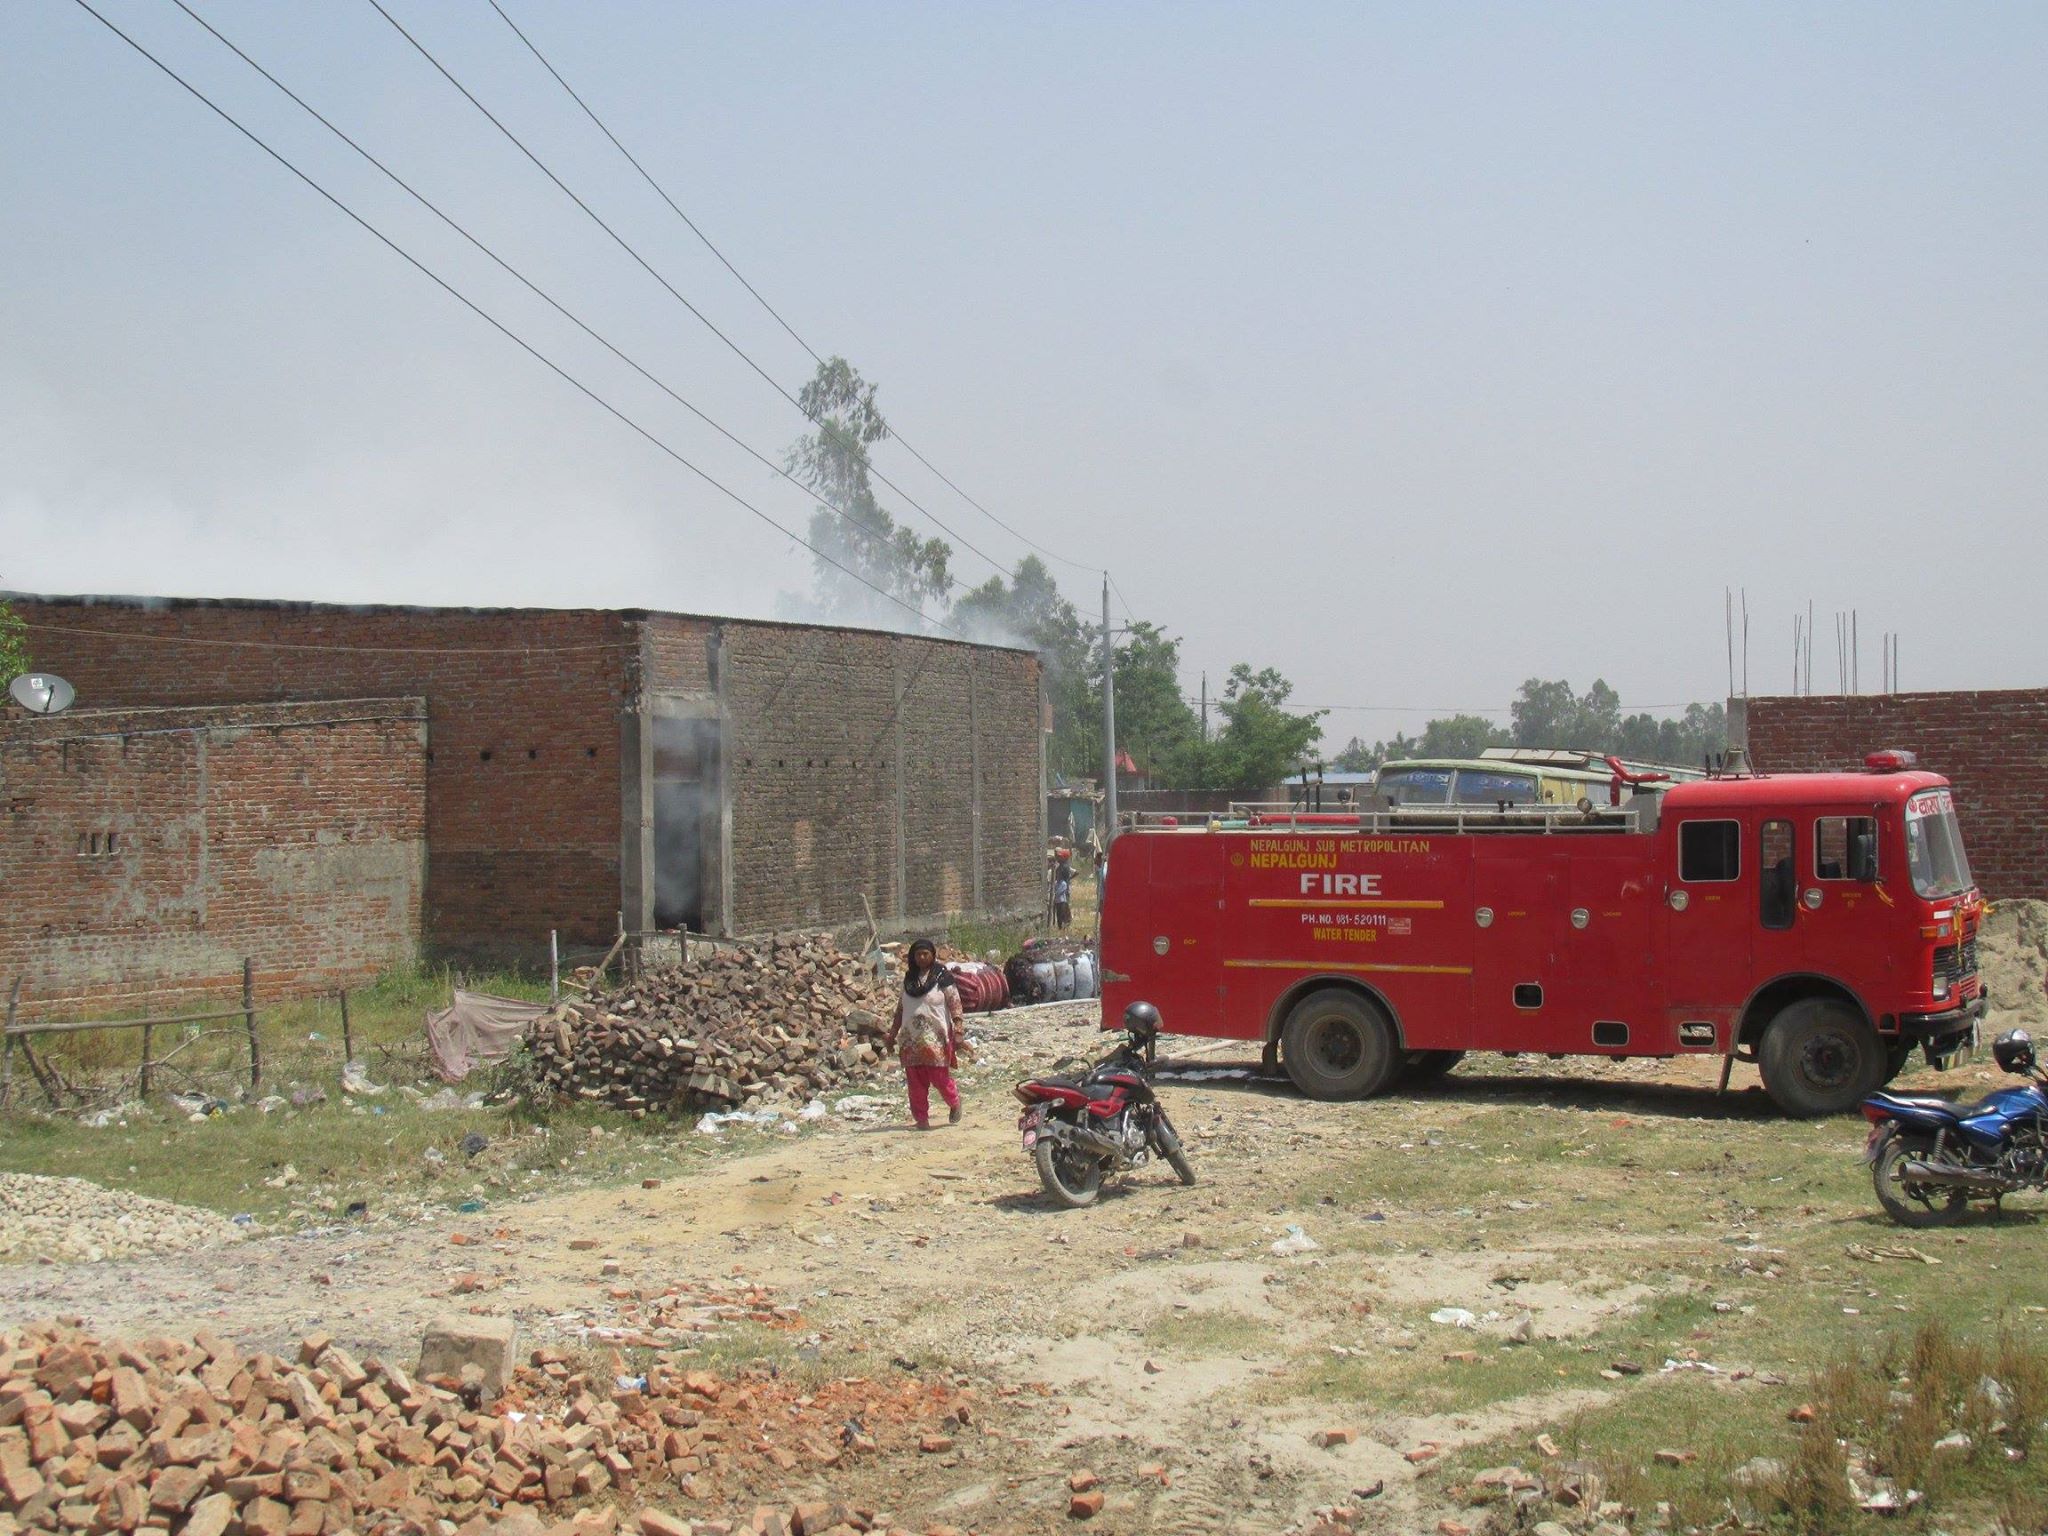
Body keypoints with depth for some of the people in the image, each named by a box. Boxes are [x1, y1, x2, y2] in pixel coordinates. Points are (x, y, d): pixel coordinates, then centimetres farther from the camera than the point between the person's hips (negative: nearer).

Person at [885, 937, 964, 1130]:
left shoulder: (943, 976, -3)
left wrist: (958, 1032, -15)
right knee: (916, 1081, 2)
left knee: (940, 1077, -5)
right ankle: (921, 1118, 10)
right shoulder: (909, 977, 12)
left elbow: (955, 1006, -7)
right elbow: (900, 1008, 18)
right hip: (911, 1038, 5)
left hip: (936, 1037, -5)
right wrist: (892, 1034, 18)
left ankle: (954, 1104, 22)